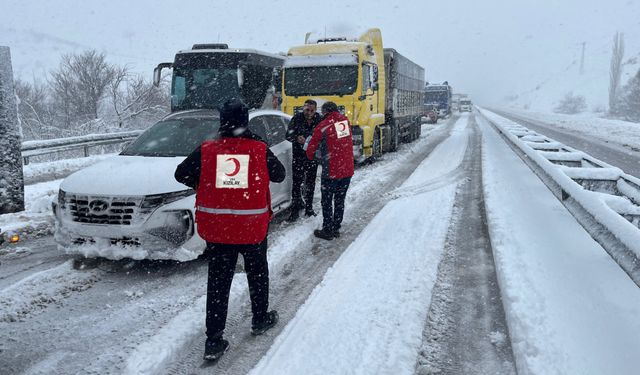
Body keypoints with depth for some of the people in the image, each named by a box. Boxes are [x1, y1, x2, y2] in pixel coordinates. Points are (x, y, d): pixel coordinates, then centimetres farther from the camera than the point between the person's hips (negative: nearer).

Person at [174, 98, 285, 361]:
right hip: (253, 228, 0)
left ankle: (214, 341, 10)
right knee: (257, 274, 22)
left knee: (218, 282, 9)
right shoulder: (260, 150, -9)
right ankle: (260, 319, 39)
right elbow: (279, 174, 5)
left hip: (216, 228, 1)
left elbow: (181, 174, 3)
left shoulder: (206, 150, -7)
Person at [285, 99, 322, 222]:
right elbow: (288, 135, -13)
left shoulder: (319, 120, -7)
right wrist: (297, 138, -34)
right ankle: (295, 209, 7)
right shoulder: (297, 118, -10)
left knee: (310, 183, 12)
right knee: (296, 183, -2)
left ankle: (309, 208, 26)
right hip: (298, 155, -2)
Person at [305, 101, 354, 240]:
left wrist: (310, 156, 20)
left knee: (327, 201, 8)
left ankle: (328, 231, 13)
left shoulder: (323, 125, -11)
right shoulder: (345, 120, 4)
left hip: (331, 171, -5)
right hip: (348, 169, 5)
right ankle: (336, 229, 25)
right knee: (340, 200, 16)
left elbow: (312, 147, -3)